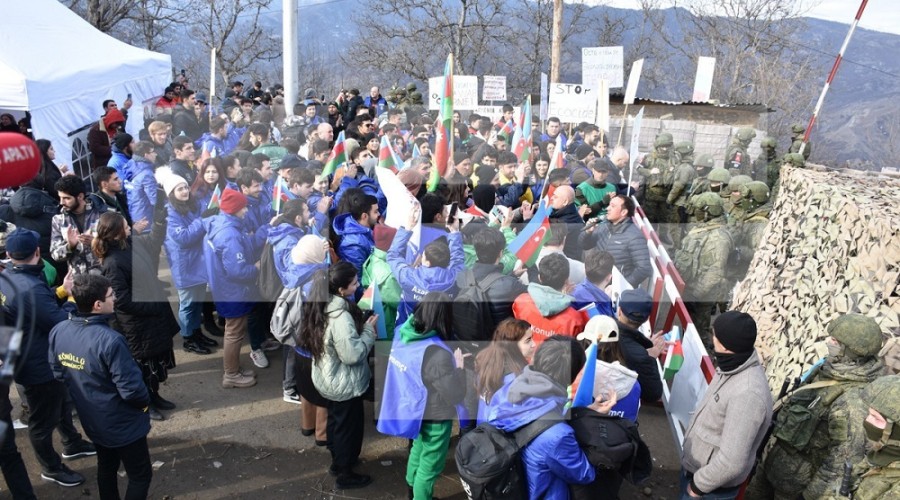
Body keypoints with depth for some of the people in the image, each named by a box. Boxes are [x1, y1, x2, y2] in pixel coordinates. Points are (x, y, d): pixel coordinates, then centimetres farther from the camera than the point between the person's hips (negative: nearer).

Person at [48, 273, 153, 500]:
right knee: (140, 475, 12)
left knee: (106, 468, 27)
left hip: (91, 420, 7)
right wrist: (144, 402, -8)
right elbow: (131, 389, -29)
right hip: (122, 424, -7)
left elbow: (59, 373, 3)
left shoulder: (58, 331, -11)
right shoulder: (109, 340, -34)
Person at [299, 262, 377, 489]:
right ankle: (345, 475, 28)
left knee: (335, 420, 26)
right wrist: (369, 330, -20)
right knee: (349, 426, 11)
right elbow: (352, 354, -30)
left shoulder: (321, 306, -4)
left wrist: (361, 324, 1)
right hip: (344, 384, -9)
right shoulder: (340, 316, -33)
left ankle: (337, 461, 46)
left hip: (327, 378, 9)